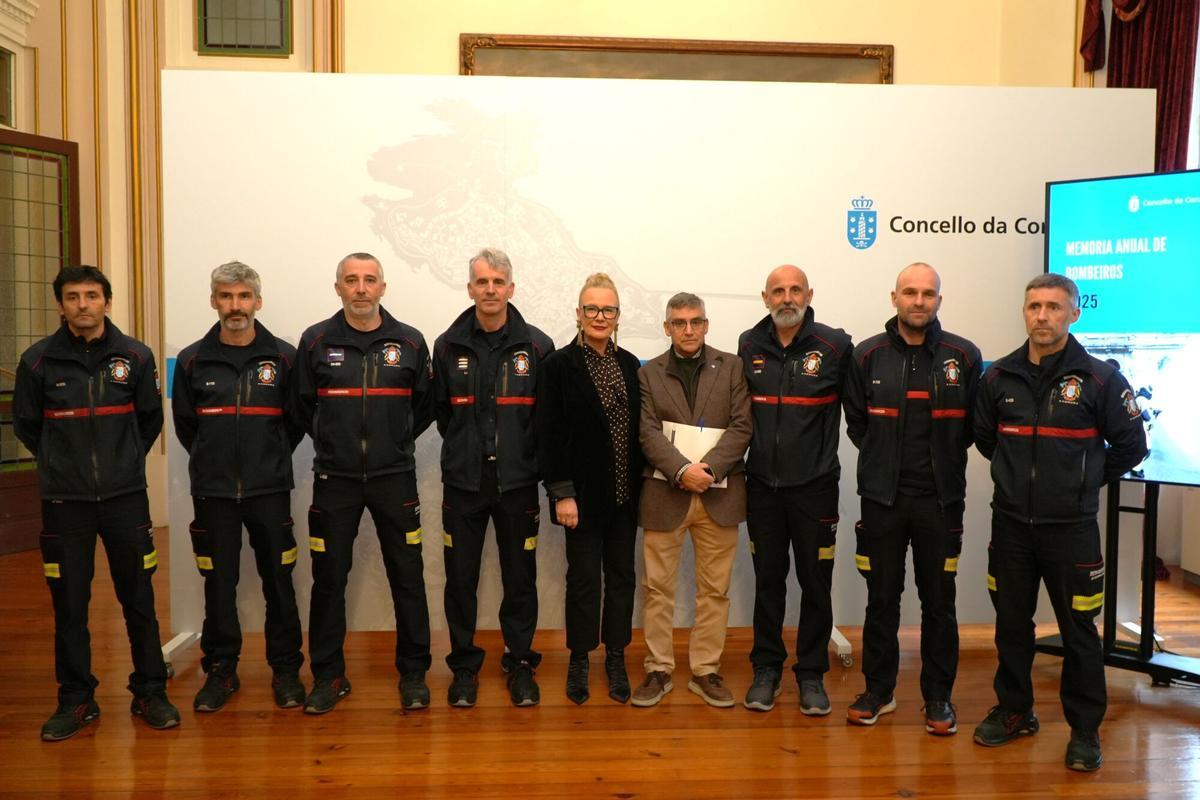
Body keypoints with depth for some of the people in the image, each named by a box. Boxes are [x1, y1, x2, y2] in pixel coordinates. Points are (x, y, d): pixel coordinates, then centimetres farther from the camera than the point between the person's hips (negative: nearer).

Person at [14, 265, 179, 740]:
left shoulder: (136, 357, -2)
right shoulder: (38, 361, -2)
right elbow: (25, 425, 11)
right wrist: (61, 464, 13)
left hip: (125, 497, 0)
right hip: (64, 501, 0)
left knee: (139, 601, 6)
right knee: (69, 606, 7)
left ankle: (150, 692, 19)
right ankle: (76, 699, 22)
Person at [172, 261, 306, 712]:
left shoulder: (283, 357, -1)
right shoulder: (192, 360, 2)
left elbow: (297, 420, 6)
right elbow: (184, 424, 11)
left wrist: (272, 460, 6)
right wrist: (214, 461, 10)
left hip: (270, 490, -1)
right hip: (213, 491, 1)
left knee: (278, 581, 6)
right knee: (219, 584, 8)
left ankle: (286, 670, 18)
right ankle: (220, 670, 22)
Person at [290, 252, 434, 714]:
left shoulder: (410, 342, 2)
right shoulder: (315, 341, 1)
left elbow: (425, 407, 11)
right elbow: (302, 408, 10)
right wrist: (333, 443, 13)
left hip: (395, 477, 0)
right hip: (334, 480, 0)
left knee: (407, 577, 4)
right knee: (328, 579, 6)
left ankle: (413, 673, 18)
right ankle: (328, 675, 21)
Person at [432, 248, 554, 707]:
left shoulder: (537, 346, -2)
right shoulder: (448, 346, 2)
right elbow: (440, 411, 11)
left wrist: (521, 455, 3)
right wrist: (466, 450, 10)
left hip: (518, 481, -1)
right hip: (463, 481, 1)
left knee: (520, 578, 8)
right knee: (460, 578, 7)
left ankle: (520, 664, 24)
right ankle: (464, 666, 23)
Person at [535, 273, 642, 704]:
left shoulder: (629, 364, 8)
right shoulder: (559, 365, -6)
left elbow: (638, 428, 10)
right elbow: (549, 434, -9)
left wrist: (642, 483, 5)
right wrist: (561, 493, -14)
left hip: (625, 492, 5)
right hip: (584, 492, -4)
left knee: (622, 575, 11)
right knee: (583, 578, 4)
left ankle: (616, 658, 24)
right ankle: (579, 660, 20)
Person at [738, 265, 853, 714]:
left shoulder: (835, 345, -6)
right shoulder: (749, 346, 4)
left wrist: (823, 456, 2)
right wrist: (739, 460, 9)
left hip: (815, 486, -2)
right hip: (763, 485, 2)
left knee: (815, 583, 7)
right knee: (767, 580, 11)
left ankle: (812, 674, 21)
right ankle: (766, 669, 25)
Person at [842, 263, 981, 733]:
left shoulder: (963, 356, -1)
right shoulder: (868, 355, 0)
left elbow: (972, 425, 7)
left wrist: (941, 465, 5)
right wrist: (884, 462, 5)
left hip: (940, 499, 0)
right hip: (882, 498, 0)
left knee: (939, 602, 8)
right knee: (881, 598, 9)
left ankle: (938, 696, 22)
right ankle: (878, 690, 23)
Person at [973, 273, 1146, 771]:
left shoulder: (1100, 379, -8)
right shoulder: (999, 377, 1)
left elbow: (1130, 446, 1)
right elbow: (984, 436, 16)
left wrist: (1085, 482, 6)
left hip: (1071, 528, -3)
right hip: (1010, 524, 3)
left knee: (1078, 631, 6)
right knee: (1011, 624, 14)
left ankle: (1085, 731, 21)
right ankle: (1014, 711, 30)